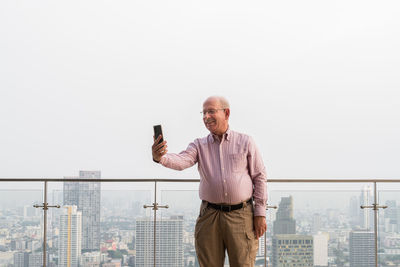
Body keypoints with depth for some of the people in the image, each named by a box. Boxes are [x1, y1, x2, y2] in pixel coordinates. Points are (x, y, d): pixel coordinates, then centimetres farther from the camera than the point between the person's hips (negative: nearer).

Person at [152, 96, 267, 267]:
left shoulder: (245, 142, 5)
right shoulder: (199, 145, 8)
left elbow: (259, 178, 5)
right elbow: (182, 161, -12)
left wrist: (260, 214, -1)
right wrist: (160, 157, -34)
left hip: (241, 215, -1)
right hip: (210, 216, 2)